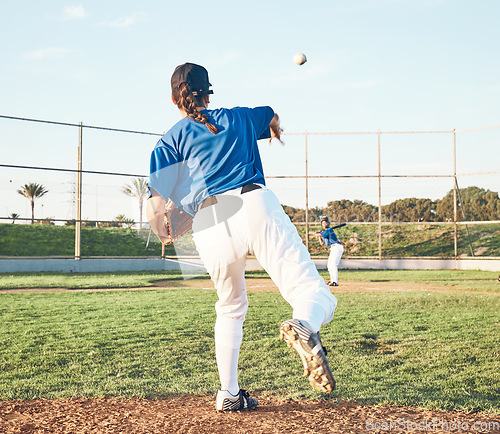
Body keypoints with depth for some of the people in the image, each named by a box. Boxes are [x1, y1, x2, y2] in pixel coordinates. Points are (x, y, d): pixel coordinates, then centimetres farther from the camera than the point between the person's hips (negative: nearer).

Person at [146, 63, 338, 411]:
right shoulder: (238, 118, 28)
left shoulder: (170, 141, 21)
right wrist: (275, 129, 75)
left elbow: (155, 206, 9)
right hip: (256, 206, -1)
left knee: (231, 309, 27)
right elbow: (271, 115, 51)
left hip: (208, 227, 1)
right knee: (319, 298, -7)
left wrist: (162, 233, 31)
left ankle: (229, 394, 29)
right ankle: (303, 329, -42)